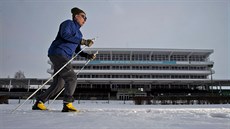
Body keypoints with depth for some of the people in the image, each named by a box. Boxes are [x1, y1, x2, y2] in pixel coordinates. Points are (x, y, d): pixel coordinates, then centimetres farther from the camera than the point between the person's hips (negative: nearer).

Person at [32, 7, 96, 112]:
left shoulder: (78, 32, 25)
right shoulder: (68, 23, 1)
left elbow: (77, 51, 25)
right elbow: (65, 35, -20)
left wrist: (88, 56, 10)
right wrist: (82, 41, -20)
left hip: (65, 58, 9)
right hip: (57, 53, -9)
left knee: (59, 84, 7)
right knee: (72, 78, -18)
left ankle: (39, 102, 16)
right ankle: (67, 104, -19)